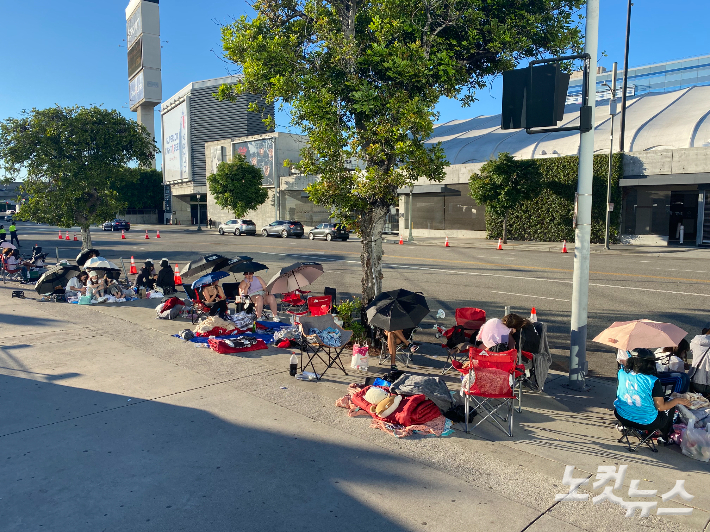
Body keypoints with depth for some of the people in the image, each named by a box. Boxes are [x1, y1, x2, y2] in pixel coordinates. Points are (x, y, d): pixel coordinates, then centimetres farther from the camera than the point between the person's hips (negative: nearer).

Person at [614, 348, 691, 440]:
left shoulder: (622, 373, -10)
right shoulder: (653, 381, -22)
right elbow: (661, 407, -16)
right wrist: (678, 400, -1)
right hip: (646, 423, -5)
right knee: (671, 408, 22)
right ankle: (663, 435, 38)